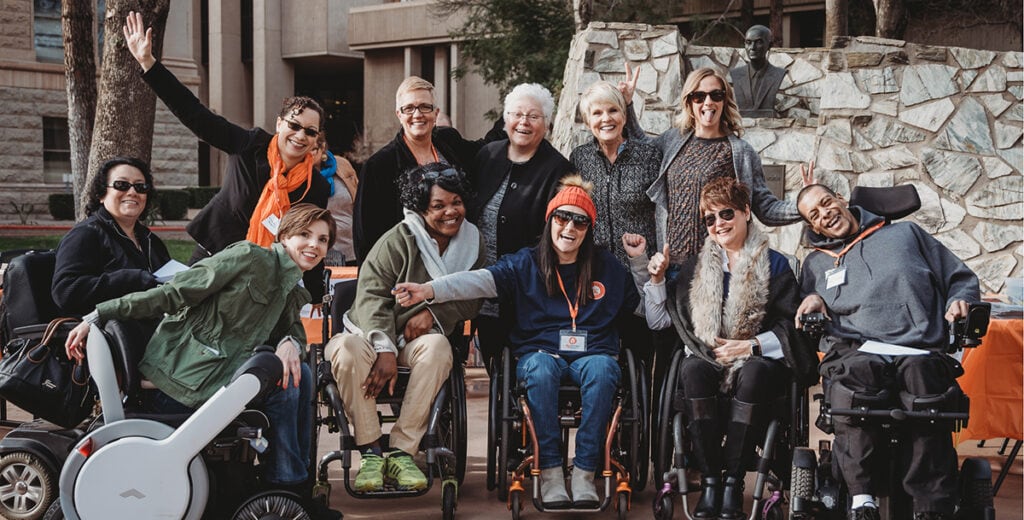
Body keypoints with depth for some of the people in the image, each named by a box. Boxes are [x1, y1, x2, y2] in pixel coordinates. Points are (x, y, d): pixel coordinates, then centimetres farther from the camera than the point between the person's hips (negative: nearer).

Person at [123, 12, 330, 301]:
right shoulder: (252, 147, -10)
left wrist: (316, 303, -2)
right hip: (212, 256, 0)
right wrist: (147, 62, -19)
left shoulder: (317, 188, -7)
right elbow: (193, 113, -13)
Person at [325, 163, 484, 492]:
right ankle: (371, 452, -25)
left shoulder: (471, 243, 7)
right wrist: (384, 351, -29)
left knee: (437, 346, -35)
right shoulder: (397, 241, -9)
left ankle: (403, 451, -30)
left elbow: (471, 300, 7)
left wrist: (435, 312, -14)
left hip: (418, 339, 2)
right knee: (348, 350, -37)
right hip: (372, 332, -2)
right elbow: (371, 296, -16)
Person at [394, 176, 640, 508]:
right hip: (540, 353, -1)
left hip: (592, 354, 1)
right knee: (541, 368, -37)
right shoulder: (525, 264, 7)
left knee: (602, 369, -35)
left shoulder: (607, 267, 14)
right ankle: (550, 471, -28)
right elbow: (482, 280, -10)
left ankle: (584, 473, -29)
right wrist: (429, 290, -24)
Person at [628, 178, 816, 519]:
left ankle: (733, 482, -33)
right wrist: (656, 279, 2)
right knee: (693, 368, -34)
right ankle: (709, 480, -33)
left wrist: (751, 346, -14)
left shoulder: (774, 264, 8)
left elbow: (790, 326, -1)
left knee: (753, 373, -38)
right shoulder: (696, 268, 18)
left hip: (759, 360, -2)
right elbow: (660, 321, 15)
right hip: (709, 359, 2)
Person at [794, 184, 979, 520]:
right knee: (855, 373, -39)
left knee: (922, 371, -39)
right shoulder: (816, 263, 32)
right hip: (853, 350, 1)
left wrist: (960, 301, 4)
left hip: (919, 349, -1)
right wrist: (811, 300, 14)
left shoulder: (906, 234, 28)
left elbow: (961, 278, 27)